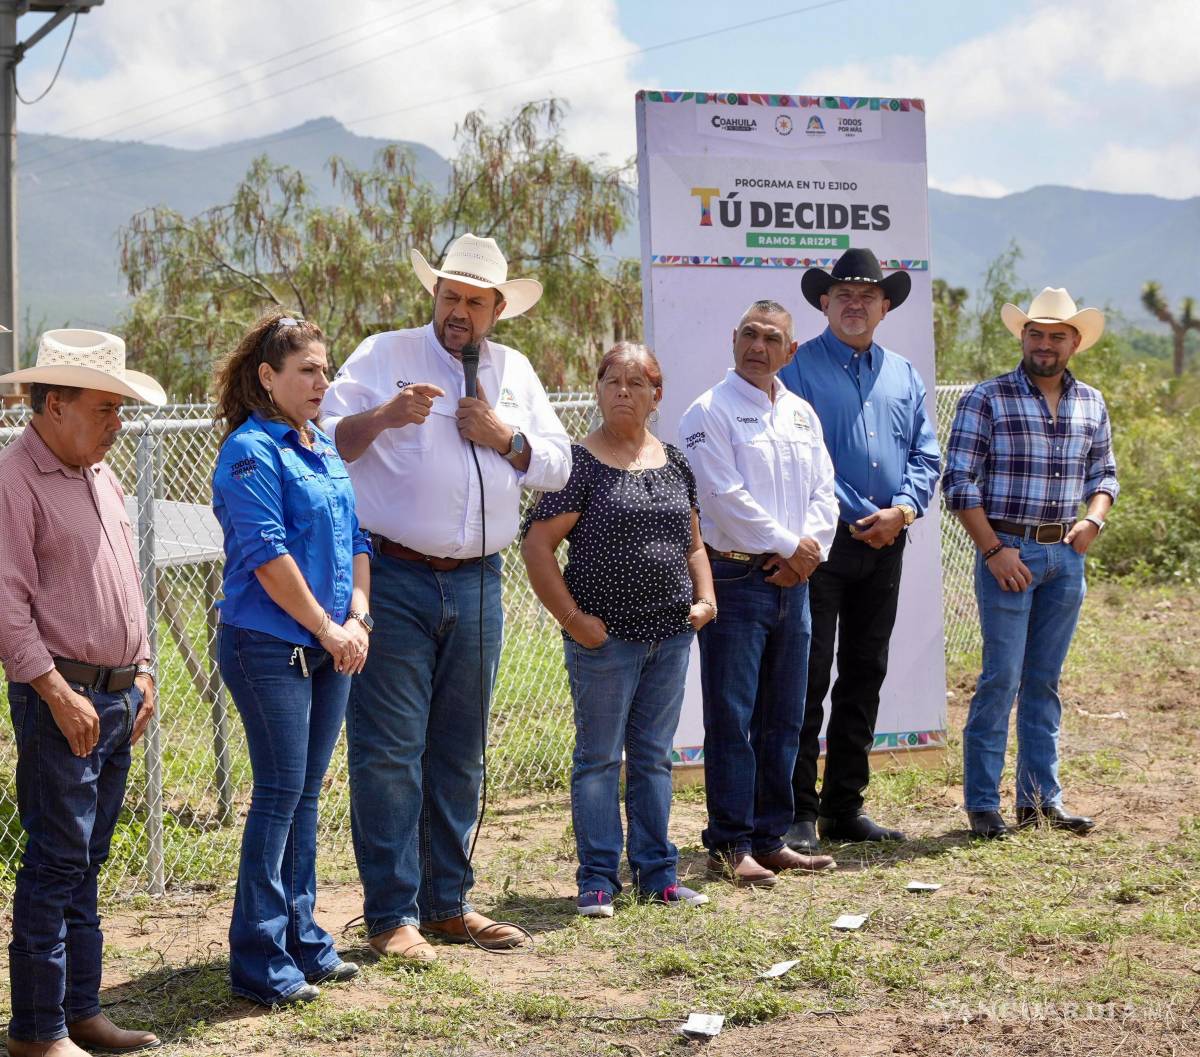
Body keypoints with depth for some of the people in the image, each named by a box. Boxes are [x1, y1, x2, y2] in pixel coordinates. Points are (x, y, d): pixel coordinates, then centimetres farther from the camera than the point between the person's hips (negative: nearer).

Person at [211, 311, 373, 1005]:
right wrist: (327, 628, -13)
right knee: (280, 794, -6)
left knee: (306, 796, 12)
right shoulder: (251, 451, -10)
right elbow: (268, 555, -17)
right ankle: (261, 961, 2)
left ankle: (302, 937, 21)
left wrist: (357, 617, 0)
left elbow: (357, 540, 15)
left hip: (331, 648, 7)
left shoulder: (326, 449, 15)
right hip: (269, 648, -7)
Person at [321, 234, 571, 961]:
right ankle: (392, 914, 0)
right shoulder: (385, 355, 2)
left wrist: (505, 438, -3)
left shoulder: (516, 373, 17)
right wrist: (383, 416, -22)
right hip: (395, 580, -5)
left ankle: (448, 902, 22)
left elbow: (558, 467, 14)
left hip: (478, 585, 5)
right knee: (389, 749, -6)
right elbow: (326, 440, -5)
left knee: (461, 751, 11)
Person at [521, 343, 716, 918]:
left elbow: (693, 542, 20)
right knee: (599, 757, 3)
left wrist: (705, 597, 4)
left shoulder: (674, 462, 11)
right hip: (606, 636, -5)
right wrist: (573, 618, -13)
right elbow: (537, 547, -9)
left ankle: (657, 871, 22)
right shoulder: (579, 462, -6)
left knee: (653, 757, 13)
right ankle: (597, 880, 10)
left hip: (671, 635, 5)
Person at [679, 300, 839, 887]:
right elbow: (727, 497, -14)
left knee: (784, 718, 10)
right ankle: (729, 845, 1)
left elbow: (823, 490, 11)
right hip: (735, 579, -7)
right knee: (732, 717, -5)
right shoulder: (710, 412, -6)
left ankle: (770, 839, 18)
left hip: (792, 580, 7)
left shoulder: (802, 413, 15)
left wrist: (810, 547, -6)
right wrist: (789, 546, -11)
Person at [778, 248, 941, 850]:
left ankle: (845, 807, 19)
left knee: (864, 677, 10)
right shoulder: (797, 369, -2)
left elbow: (926, 455, 11)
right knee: (808, 680, -6)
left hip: (886, 546, 6)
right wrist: (854, 518, -14)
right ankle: (800, 813, -2)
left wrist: (902, 509, -8)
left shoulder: (903, 376, 15)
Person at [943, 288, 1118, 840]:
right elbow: (959, 480, -7)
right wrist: (994, 550, -13)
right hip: (1007, 550, -5)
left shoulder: (1092, 404, 10)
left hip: (1066, 556, 5)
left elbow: (1103, 473, 20)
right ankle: (982, 804, 0)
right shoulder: (987, 399, -5)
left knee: (1044, 681, 10)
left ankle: (1042, 797, 17)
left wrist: (1093, 519, -1)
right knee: (1001, 678, -6)